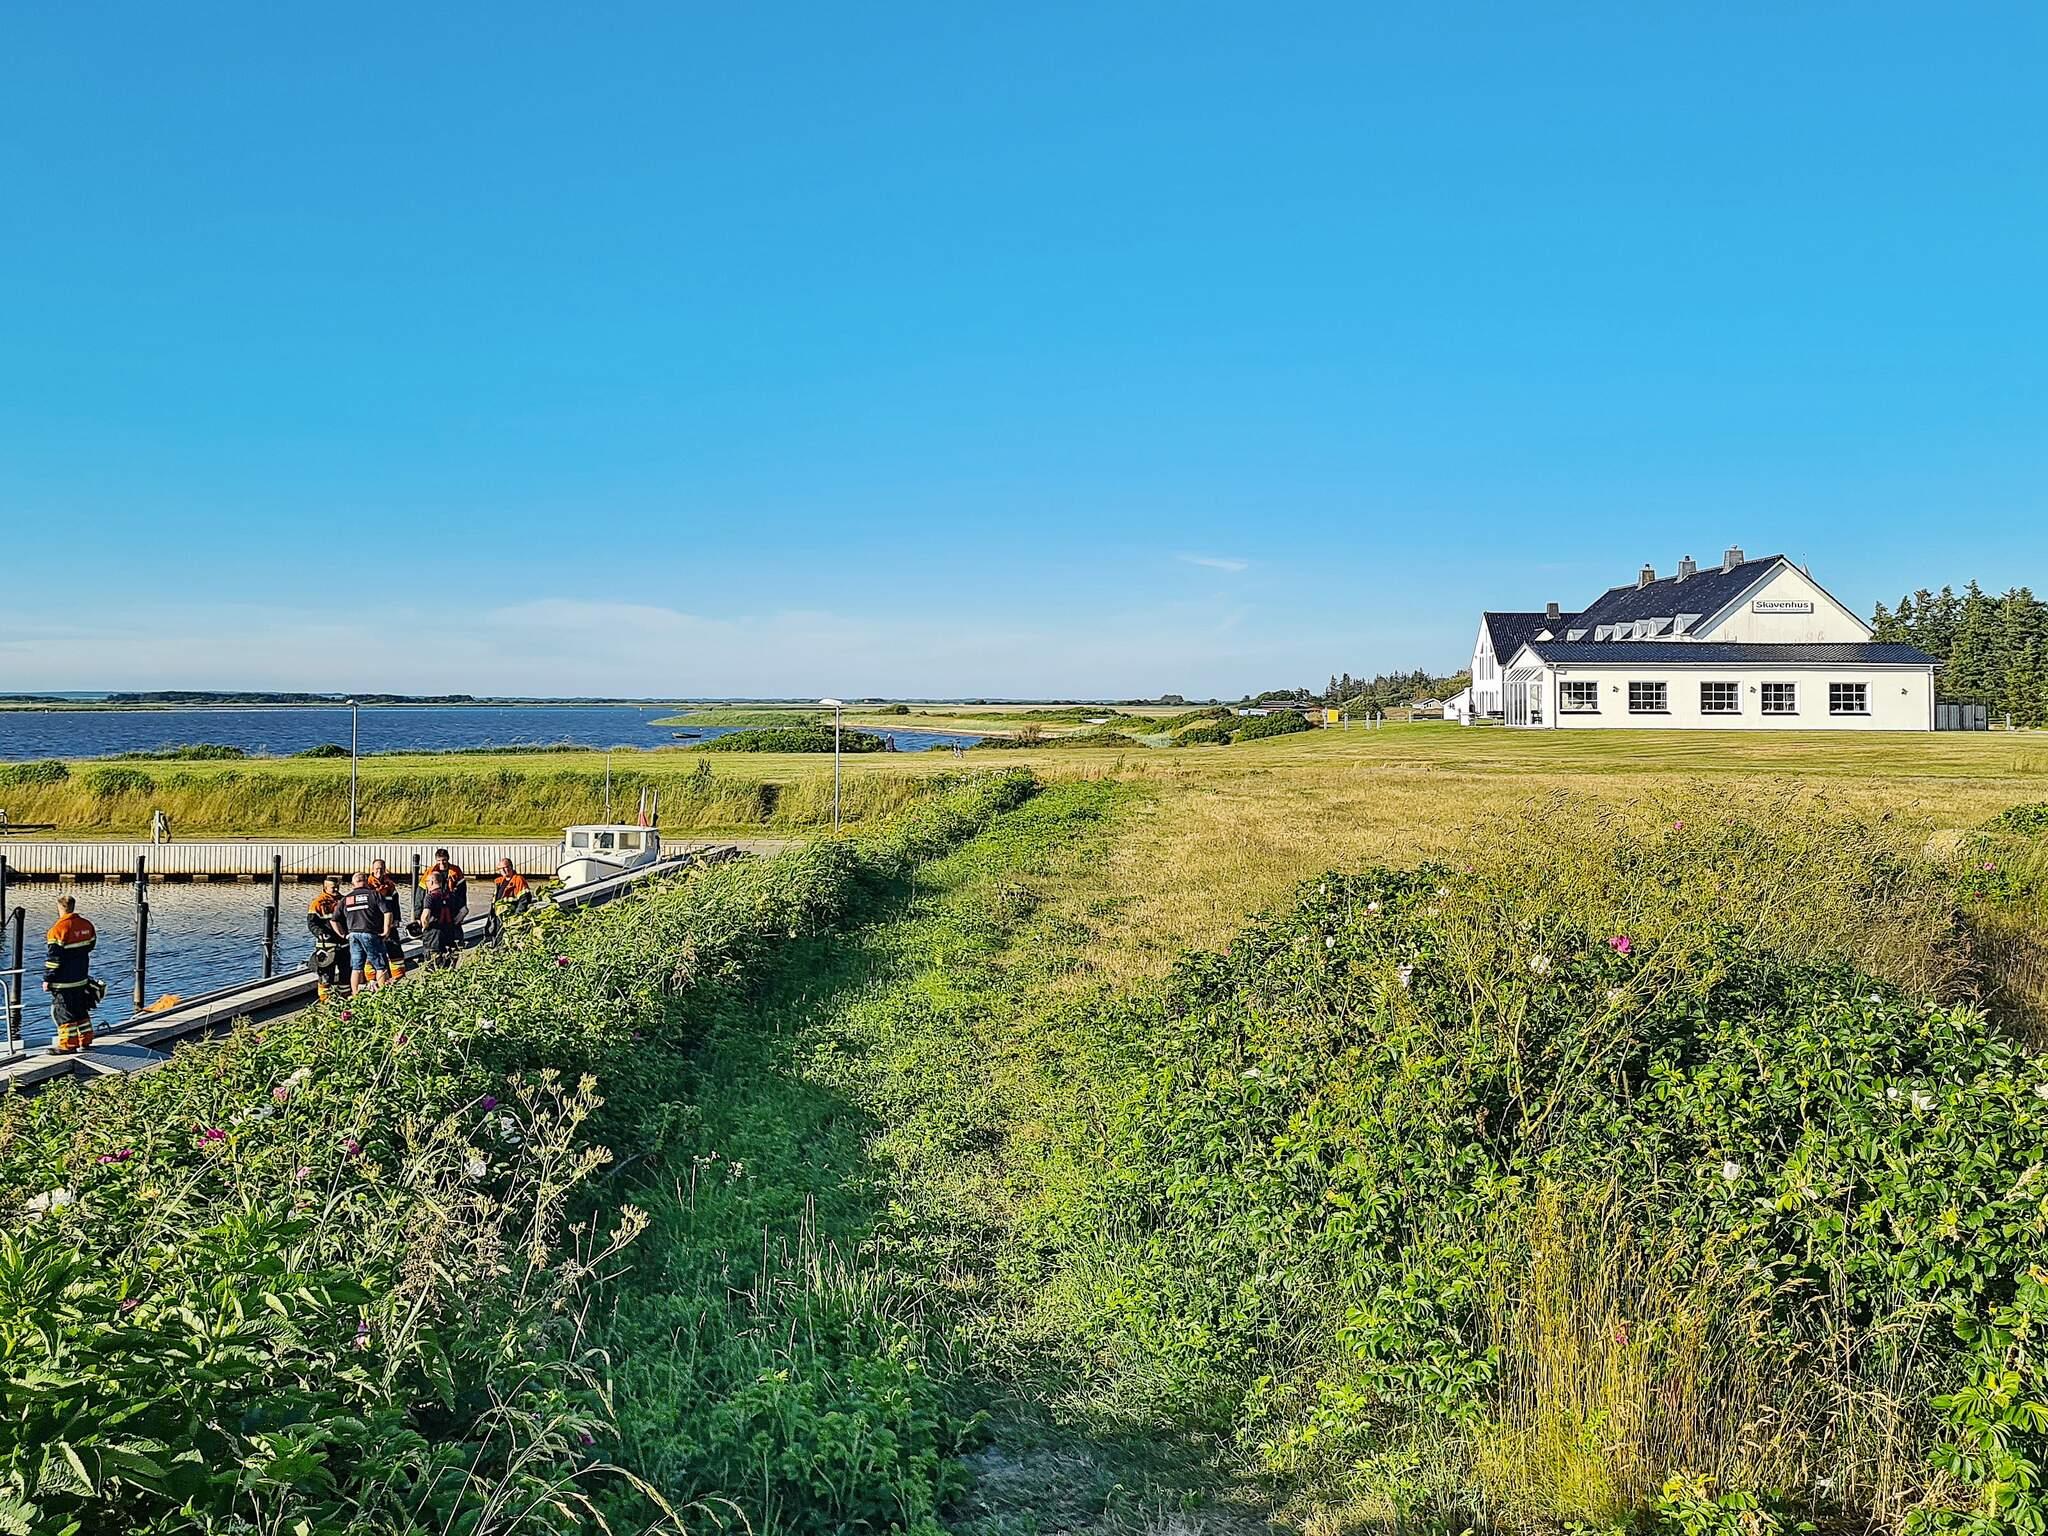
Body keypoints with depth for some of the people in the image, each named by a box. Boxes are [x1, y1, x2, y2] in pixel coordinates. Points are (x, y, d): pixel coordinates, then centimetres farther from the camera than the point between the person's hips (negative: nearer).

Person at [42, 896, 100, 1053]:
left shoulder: (59, 928, -17)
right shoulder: (87, 924, 4)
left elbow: (54, 957, -16)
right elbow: (90, 945, 18)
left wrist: (47, 979, -10)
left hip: (64, 981, -7)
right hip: (82, 978, 7)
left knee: (63, 1013, 0)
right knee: (81, 1011, 16)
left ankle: (68, 1045, 2)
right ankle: (85, 1042, 21)